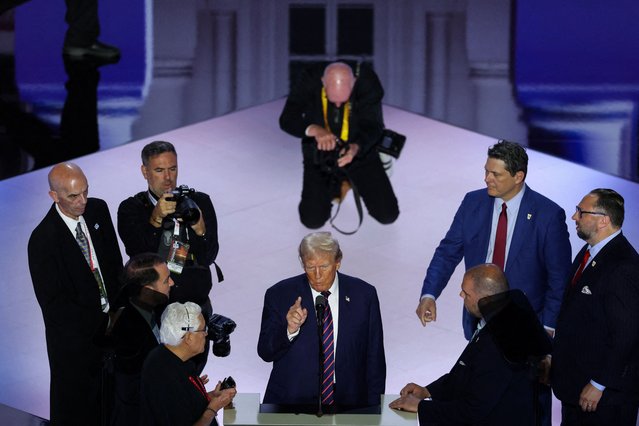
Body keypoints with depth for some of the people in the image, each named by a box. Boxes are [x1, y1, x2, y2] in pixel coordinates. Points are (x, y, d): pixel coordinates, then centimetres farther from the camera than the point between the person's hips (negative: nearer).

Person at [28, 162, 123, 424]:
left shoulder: (98, 209, -5)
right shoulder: (43, 238, -24)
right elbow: (52, 302, -19)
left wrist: (117, 309, -1)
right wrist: (99, 323, -21)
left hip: (109, 318, 5)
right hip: (75, 337, -5)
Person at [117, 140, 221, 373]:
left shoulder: (199, 203, -1)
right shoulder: (131, 209, -4)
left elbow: (208, 257, -9)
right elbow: (139, 255, -18)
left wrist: (199, 228, -28)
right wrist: (155, 219, -31)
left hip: (195, 308, 2)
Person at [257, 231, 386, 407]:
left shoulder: (363, 295, 1)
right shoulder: (279, 295, -1)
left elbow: (375, 359, 5)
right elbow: (265, 352, -2)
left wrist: (373, 410, 4)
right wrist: (290, 330, -20)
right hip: (291, 402, -1)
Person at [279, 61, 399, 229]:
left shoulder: (367, 81, -23)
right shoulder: (309, 82, -23)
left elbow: (372, 126, -23)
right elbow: (287, 119, -27)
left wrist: (356, 148, -45)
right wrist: (314, 130, -47)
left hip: (360, 150, 0)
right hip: (320, 153, 0)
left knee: (388, 214, -5)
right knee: (313, 220, -10)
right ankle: (333, 188, 24)